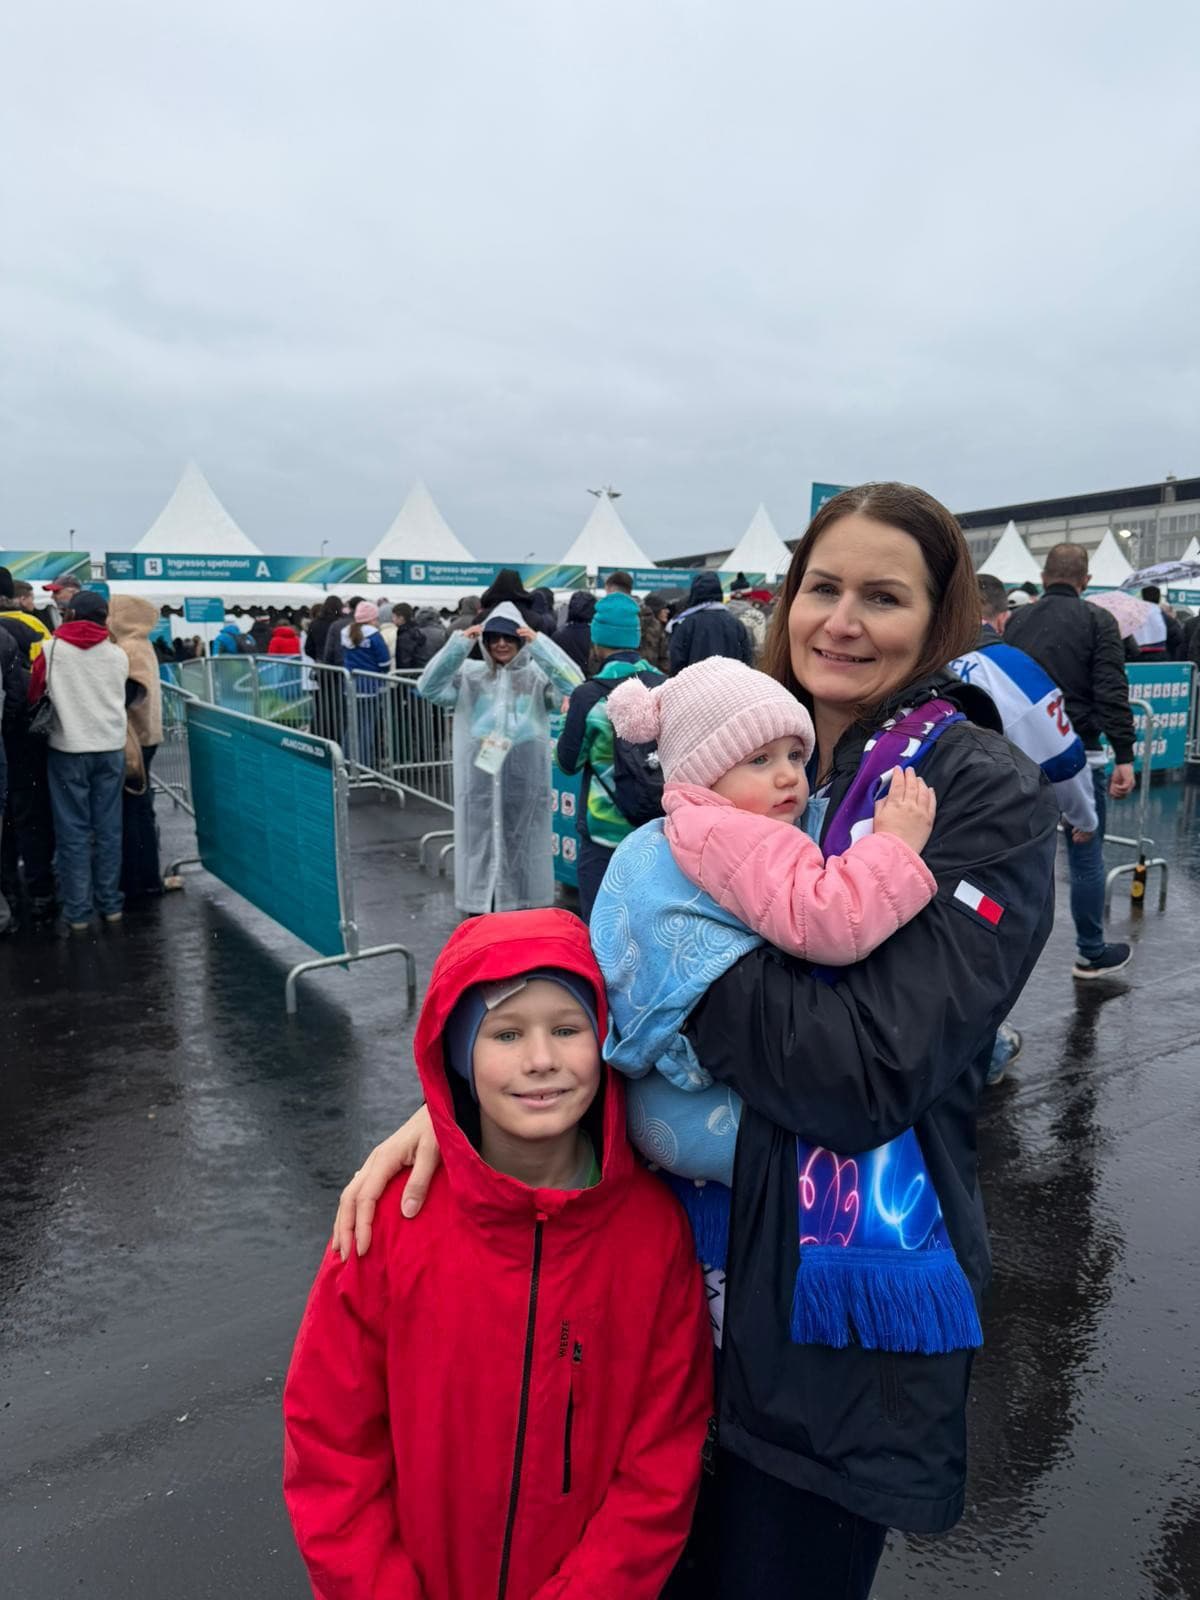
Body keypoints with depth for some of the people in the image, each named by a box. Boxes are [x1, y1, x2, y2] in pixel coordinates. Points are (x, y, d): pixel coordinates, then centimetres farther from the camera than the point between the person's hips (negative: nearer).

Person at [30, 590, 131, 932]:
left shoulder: (52, 650, -2)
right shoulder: (119, 655, 7)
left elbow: (31, 695, 3)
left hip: (69, 749, -2)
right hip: (111, 748, 2)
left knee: (73, 831, 3)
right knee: (108, 829, 8)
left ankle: (77, 912, 5)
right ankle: (110, 904, 13)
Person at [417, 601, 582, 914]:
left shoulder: (537, 675, 1)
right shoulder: (469, 675, 6)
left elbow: (575, 687, -15)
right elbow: (428, 687, -6)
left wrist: (539, 643, -18)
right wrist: (458, 644, -13)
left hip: (524, 781, -1)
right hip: (479, 780, 1)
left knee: (519, 842, 9)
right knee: (480, 842, 7)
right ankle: (478, 915, 19)